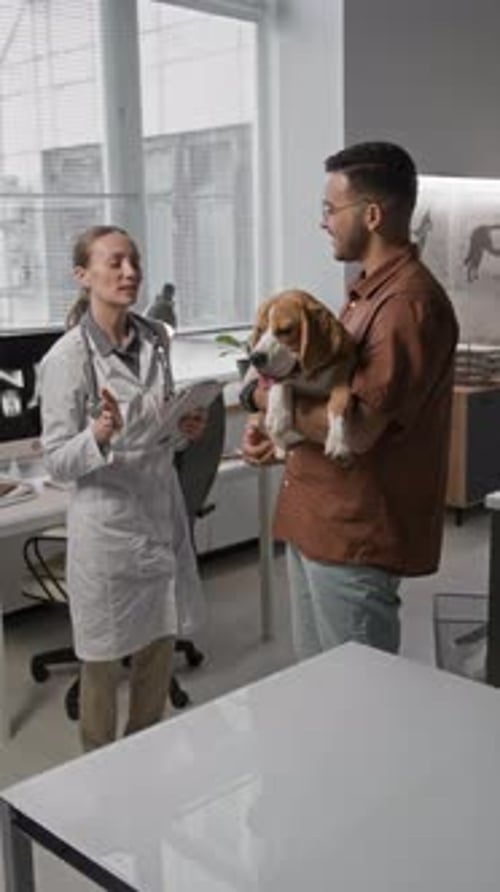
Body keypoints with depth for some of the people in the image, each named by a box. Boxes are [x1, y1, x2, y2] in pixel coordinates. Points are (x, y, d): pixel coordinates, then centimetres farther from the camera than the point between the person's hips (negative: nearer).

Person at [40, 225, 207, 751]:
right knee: (103, 660, 9)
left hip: (162, 509, 6)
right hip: (106, 522, -5)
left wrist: (185, 431, -6)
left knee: (160, 646, 17)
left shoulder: (155, 339, 3)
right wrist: (98, 436, -32)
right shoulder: (67, 358, -15)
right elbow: (58, 462, -13)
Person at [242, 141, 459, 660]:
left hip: (354, 532, -9)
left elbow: (356, 431, -25)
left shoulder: (409, 302, -20)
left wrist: (269, 396, -11)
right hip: (316, 519, 9)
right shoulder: (369, 290, 13)